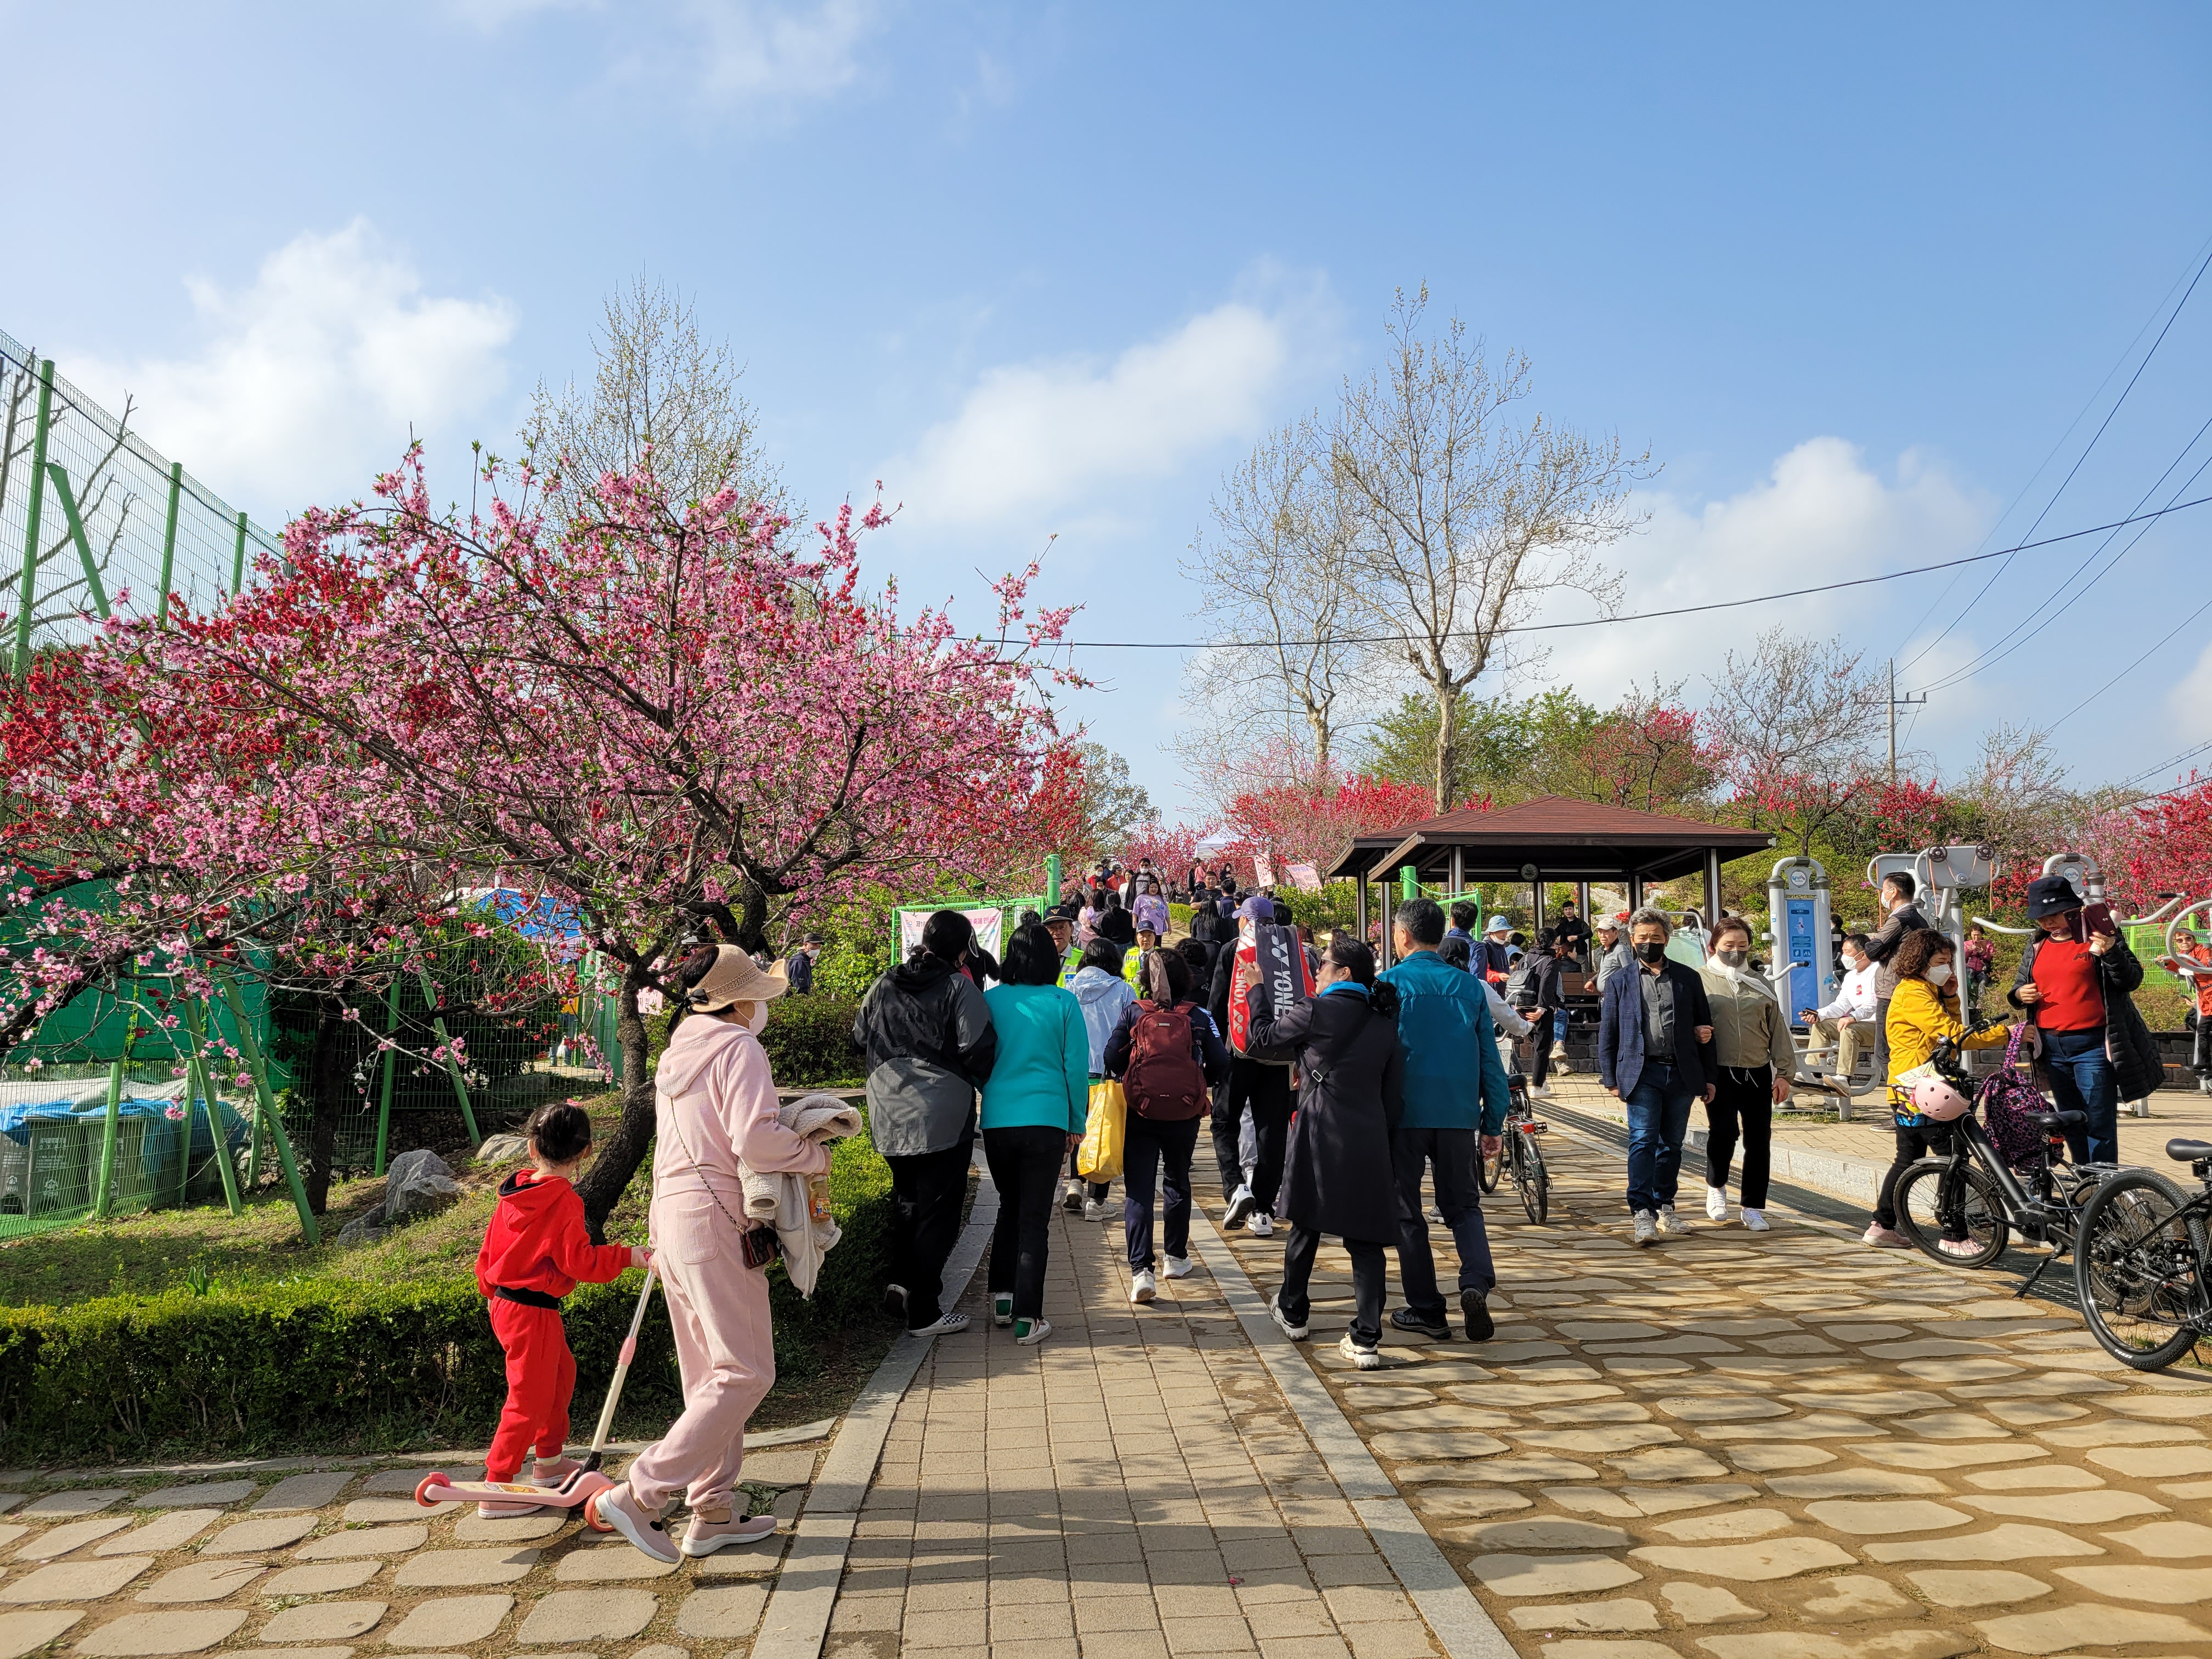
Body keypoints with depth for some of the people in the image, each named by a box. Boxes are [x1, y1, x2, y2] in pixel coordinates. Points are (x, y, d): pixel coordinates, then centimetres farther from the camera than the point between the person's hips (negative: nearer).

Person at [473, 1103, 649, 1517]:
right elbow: (580, 1261, -20)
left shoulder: (514, 1193, 4)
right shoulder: (564, 1202, -21)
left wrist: (491, 1290, 29)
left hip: (505, 1302, 9)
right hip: (532, 1312, -9)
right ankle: (496, 1489, 9)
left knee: (561, 1373, 23)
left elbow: (490, 1249, 13)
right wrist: (628, 1256, -10)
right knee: (530, 1398, 1)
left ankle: (549, 1462, 37)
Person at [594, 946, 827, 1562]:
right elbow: (756, 1140, -21)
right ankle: (639, 1494, -5)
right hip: (715, 1217, -10)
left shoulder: (677, 1053, 16)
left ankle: (712, 1513, 21)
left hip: (673, 1211, 10)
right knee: (745, 1372, -4)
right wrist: (815, 1154, -7)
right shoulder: (738, 1046, -11)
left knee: (710, 1372, 15)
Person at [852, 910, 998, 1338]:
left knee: (906, 1202, 22)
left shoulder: (882, 987, 9)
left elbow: (860, 1040, 18)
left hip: (890, 1119, 6)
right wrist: (987, 1085, 6)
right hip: (944, 1120, -6)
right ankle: (922, 1310, 6)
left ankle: (903, 1288, 28)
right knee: (938, 1210, 3)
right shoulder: (959, 987, -9)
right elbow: (978, 1050, -14)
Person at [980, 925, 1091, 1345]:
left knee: (1009, 1207, 21)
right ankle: (1027, 1318, 4)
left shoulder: (990, 1001, 2)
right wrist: (1077, 1123, 9)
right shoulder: (1063, 1003, -3)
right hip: (1046, 1120, -2)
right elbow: (1076, 1066, -1)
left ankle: (1001, 1297, 23)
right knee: (1035, 1218, 4)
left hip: (996, 1121, 3)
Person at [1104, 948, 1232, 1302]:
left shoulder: (1133, 1013, -3)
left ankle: (1141, 1270, -12)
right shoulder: (1198, 1016, -2)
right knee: (1178, 1183, 22)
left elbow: (1112, 1058, -4)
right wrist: (1203, 1083, 17)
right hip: (1185, 1114, 2)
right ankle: (1176, 1257, 32)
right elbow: (1220, 1063, -3)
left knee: (1137, 1190, 0)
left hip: (1140, 1112, -1)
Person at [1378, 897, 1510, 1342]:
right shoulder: (1469, 986, 4)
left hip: (1404, 1113, -3)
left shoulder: (1389, 983, -6)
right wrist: (1494, 1123, 12)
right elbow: (1490, 1061, 6)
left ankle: (1426, 1309, 15)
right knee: (1463, 1205, 17)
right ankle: (1476, 1283, -6)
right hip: (1459, 1115, 3)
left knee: (1407, 1212, 11)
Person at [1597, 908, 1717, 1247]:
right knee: (1643, 1140, -11)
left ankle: (1664, 1209, 21)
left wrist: (1708, 1077, 8)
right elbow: (1607, 1034, 7)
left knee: (1672, 1144, 9)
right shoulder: (1620, 983, 7)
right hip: (1642, 1074, -2)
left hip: (1682, 1075, 2)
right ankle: (1642, 1214, -13)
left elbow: (1705, 1029, 12)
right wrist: (1611, 1079, 0)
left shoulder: (1689, 978, 10)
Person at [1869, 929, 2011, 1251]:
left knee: (1908, 1159, 15)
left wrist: (1950, 998, 5)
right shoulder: (1912, 992, -14)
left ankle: (1882, 1227, 21)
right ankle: (1954, 1237, -5)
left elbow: (1951, 1029, 17)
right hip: (1918, 1094, -11)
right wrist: (2005, 1034, -22)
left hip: (1909, 1094, 11)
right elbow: (1953, 1034, -22)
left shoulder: (1926, 991, 20)